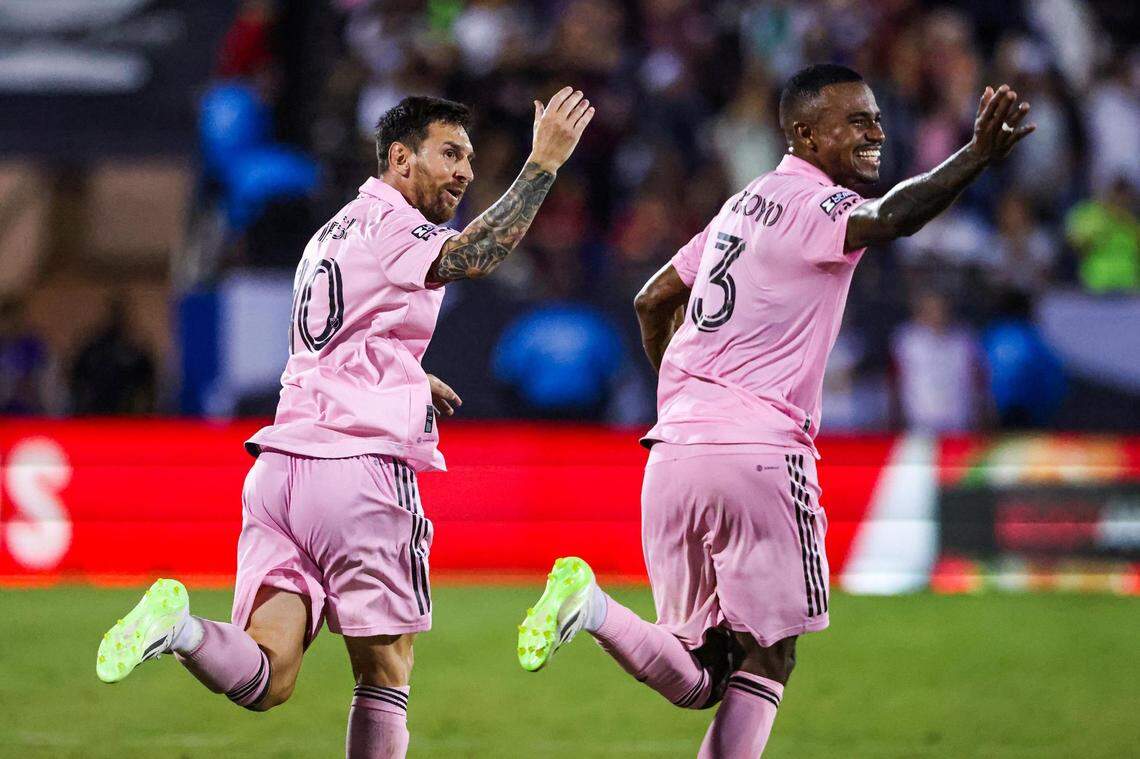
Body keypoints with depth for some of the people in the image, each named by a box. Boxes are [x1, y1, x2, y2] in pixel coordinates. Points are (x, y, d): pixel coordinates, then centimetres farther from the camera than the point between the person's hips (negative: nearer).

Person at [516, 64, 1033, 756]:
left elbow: (653, 301, 30)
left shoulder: (746, 206, 21)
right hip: (759, 455, -8)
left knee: (696, 681, 9)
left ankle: (591, 603, -14)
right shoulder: (812, 204, -6)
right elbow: (889, 218, -28)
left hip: (675, 454, 8)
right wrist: (978, 157, -41)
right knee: (766, 664, 1)